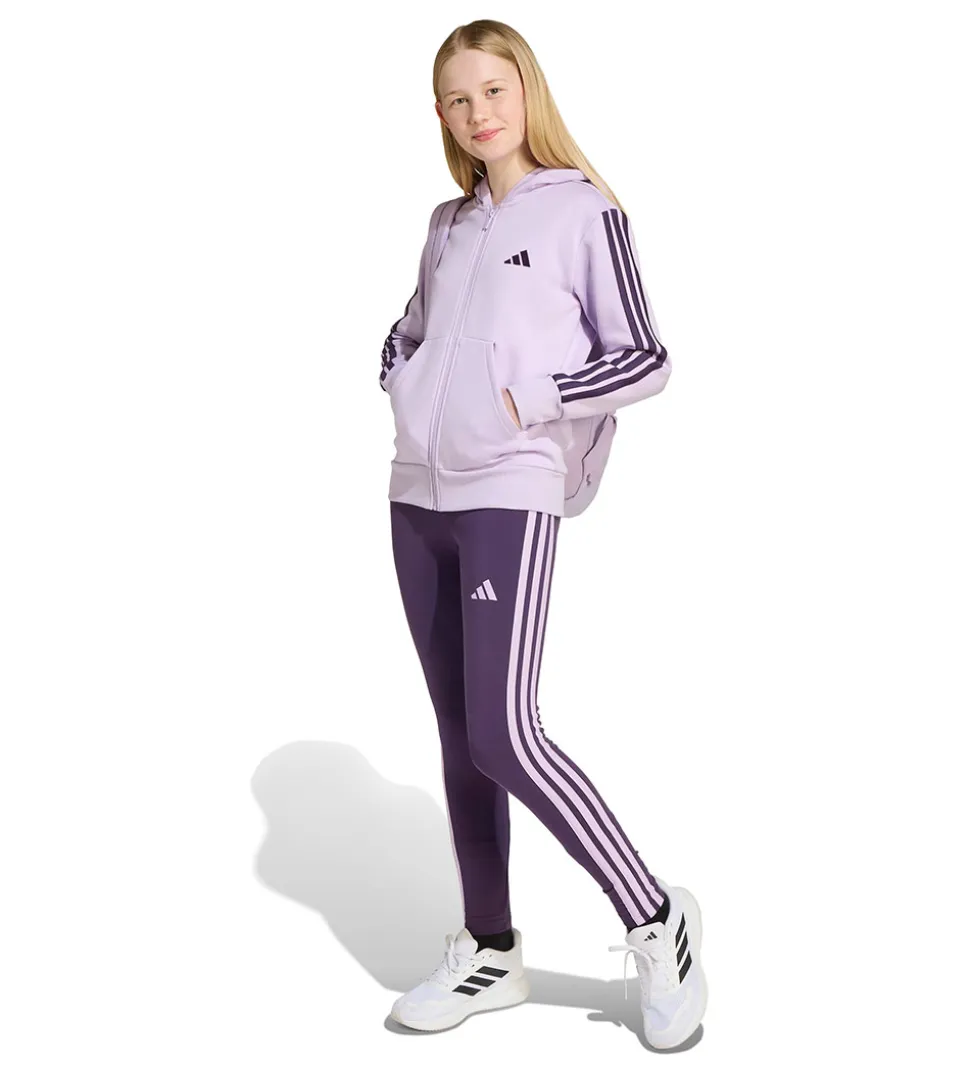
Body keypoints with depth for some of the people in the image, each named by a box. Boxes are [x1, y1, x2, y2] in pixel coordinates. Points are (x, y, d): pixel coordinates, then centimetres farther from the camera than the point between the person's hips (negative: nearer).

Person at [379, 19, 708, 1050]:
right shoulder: (449, 225, 15)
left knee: (504, 738, -13)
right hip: (418, 500, 7)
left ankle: (655, 923, 4)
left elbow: (644, 360, -5)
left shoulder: (584, 210, -2)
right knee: (459, 737, 9)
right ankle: (489, 953, 21)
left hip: (509, 500, -6)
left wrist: (529, 402, -13)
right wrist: (401, 384, 7)